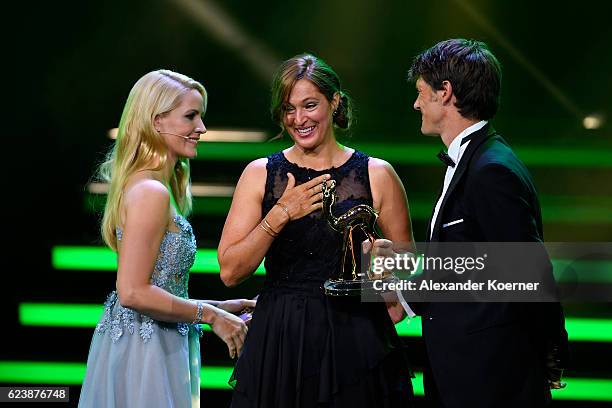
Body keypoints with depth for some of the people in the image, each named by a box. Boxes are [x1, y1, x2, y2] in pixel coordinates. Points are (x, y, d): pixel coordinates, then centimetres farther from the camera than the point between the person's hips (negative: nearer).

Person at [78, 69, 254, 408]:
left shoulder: (152, 187, 12)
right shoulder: (150, 192, -17)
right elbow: (133, 292, -22)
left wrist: (217, 306, 12)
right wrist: (210, 315, -14)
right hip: (144, 351, -9)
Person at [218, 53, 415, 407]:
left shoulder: (377, 175, 0)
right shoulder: (260, 174, 3)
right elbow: (231, 272, -3)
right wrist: (281, 214, -13)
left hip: (355, 341, -1)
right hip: (277, 342, 1)